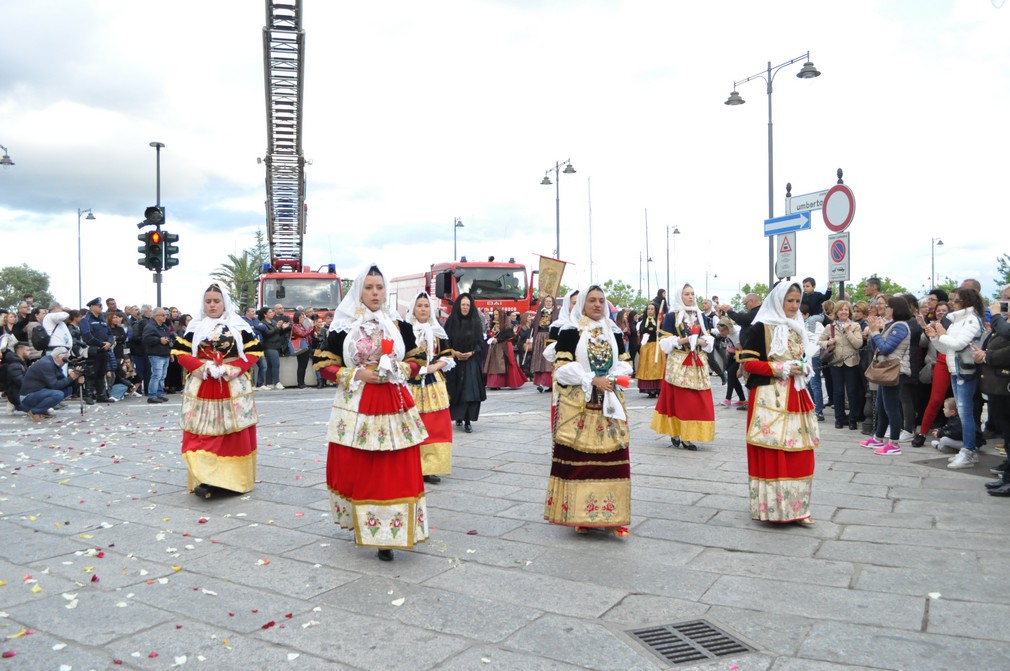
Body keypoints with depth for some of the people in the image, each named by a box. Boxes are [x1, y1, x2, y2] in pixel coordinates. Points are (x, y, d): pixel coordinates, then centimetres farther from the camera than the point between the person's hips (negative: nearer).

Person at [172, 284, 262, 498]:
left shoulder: (239, 326, 3)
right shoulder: (194, 327, 8)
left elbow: (253, 353, 0)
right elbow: (181, 354, 4)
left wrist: (229, 369, -14)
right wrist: (204, 367, -13)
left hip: (234, 388, -1)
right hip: (202, 388, 1)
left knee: (236, 435, 2)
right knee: (202, 434, -5)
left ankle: (235, 479, 12)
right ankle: (204, 479, -7)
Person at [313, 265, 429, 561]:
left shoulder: (399, 324, 6)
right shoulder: (343, 327, -1)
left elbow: (415, 361, 13)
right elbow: (325, 366, 1)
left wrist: (400, 370, -8)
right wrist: (357, 375, -12)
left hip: (394, 405, 2)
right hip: (356, 407, -2)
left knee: (395, 471, -1)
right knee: (357, 469, 5)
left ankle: (385, 536, 6)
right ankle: (359, 525, 25)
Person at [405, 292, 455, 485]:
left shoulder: (438, 331, 11)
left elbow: (447, 357, 9)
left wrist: (433, 367, -8)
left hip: (434, 383, 3)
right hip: (411, 383, -3)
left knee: (435, 425, 0)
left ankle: (429, 467, 5)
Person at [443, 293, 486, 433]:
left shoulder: (476, 322, 4)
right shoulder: (451, 322, 4)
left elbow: (481, 343, 3)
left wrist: (471, 353, -12)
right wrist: (454, 352, -13)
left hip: (471, 361, -1)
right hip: (454, 361, 1)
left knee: (470, 391, -9)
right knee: (456, 390, 5)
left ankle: (468, 421, -6)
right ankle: (458, 417, 24)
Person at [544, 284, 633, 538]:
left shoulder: (613, 332, 13)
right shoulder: (570, 331, -2)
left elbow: (624, 363, 13)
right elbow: (563, 366, -8)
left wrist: (611, 379, -6)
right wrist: (592, 380, -15)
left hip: (609, 403, 4)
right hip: (578, 404, -4)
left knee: (611, 456, 2)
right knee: (579, 457, -4)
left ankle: (611, 514, 9)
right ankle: (580, 514, 6)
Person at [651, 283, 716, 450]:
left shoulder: (699, 316, 14)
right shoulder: (672, 315, -3)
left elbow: (708, 337, 16)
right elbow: (665, 341, -7)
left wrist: (703, 342, -6)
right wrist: (683, 340, -18)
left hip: (698, 363, 5)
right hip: (678, 363, -5)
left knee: (698, 400, 2)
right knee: (680, 400, -5)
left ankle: (687, 435, 9)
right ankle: (676, 433, 6)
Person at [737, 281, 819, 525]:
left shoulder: (797, 328, 15)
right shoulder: (761, 327, -8)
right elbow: (748, 363, -11)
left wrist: (805, 368, 2)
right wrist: (781, 368, -17)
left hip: (795, 397, 7)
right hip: (770, 399, -7)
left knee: (799, 454, 7)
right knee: (771, 454, -4)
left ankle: (796, 507, 16)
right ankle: (772, 507, 7)